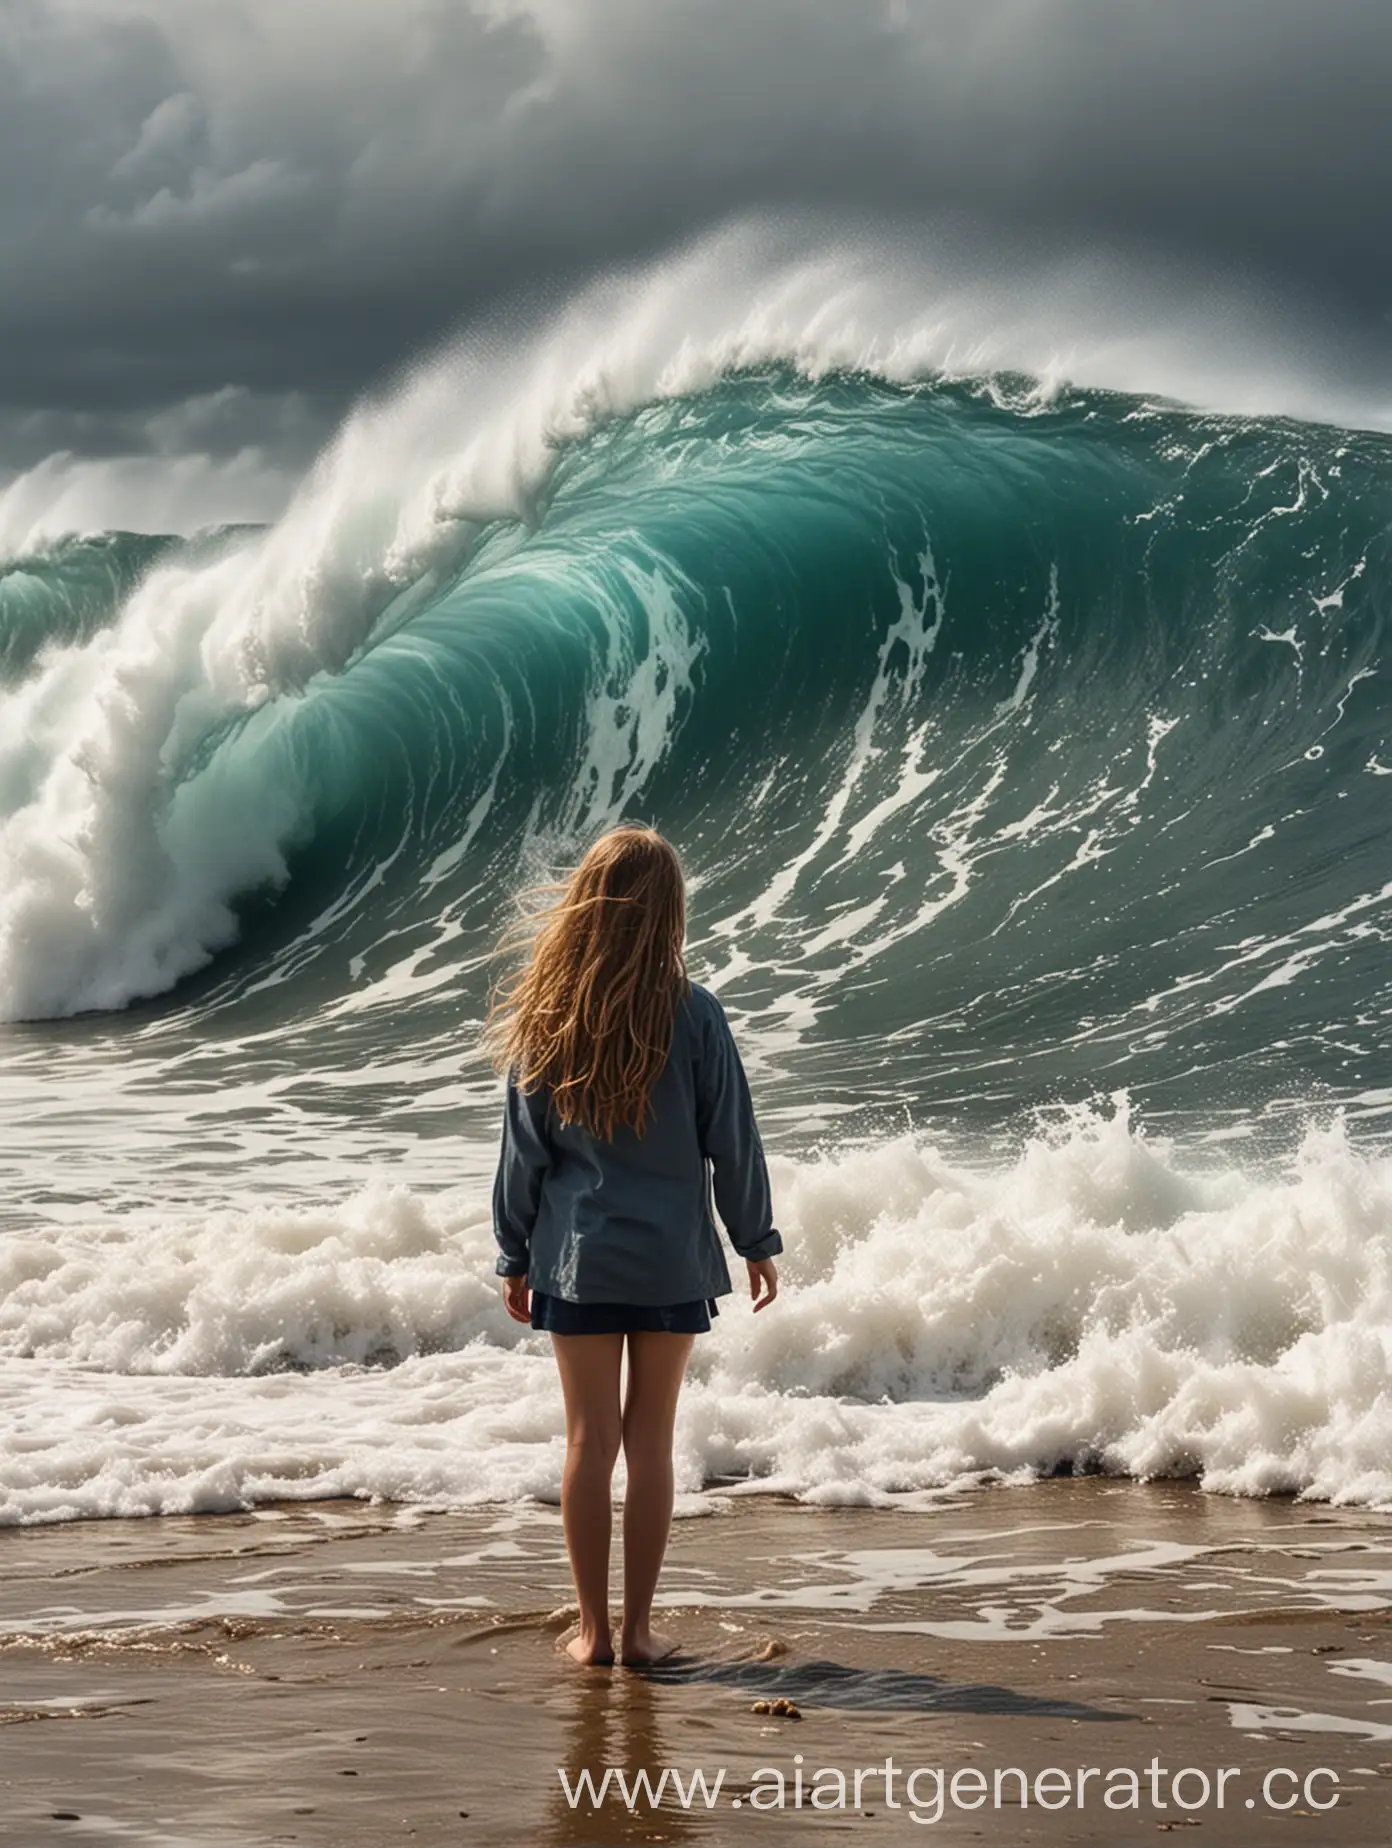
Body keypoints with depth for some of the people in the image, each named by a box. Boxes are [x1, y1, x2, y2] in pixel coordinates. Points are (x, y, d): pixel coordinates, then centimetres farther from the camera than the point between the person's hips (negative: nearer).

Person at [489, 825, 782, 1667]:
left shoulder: (544, 1020, -4)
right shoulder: (693, 1016, -8)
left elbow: (525, 1151, 1)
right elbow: (732, 1142, -4)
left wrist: (516, 1257, 10)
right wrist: (758, 1242, 8)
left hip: (577, 1259, 1)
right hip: (672, 1258, -1)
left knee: (591, 1441, 6)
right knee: (650, 1442, 6)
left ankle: (593, 1628, 10)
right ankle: (638, 1627, 10)